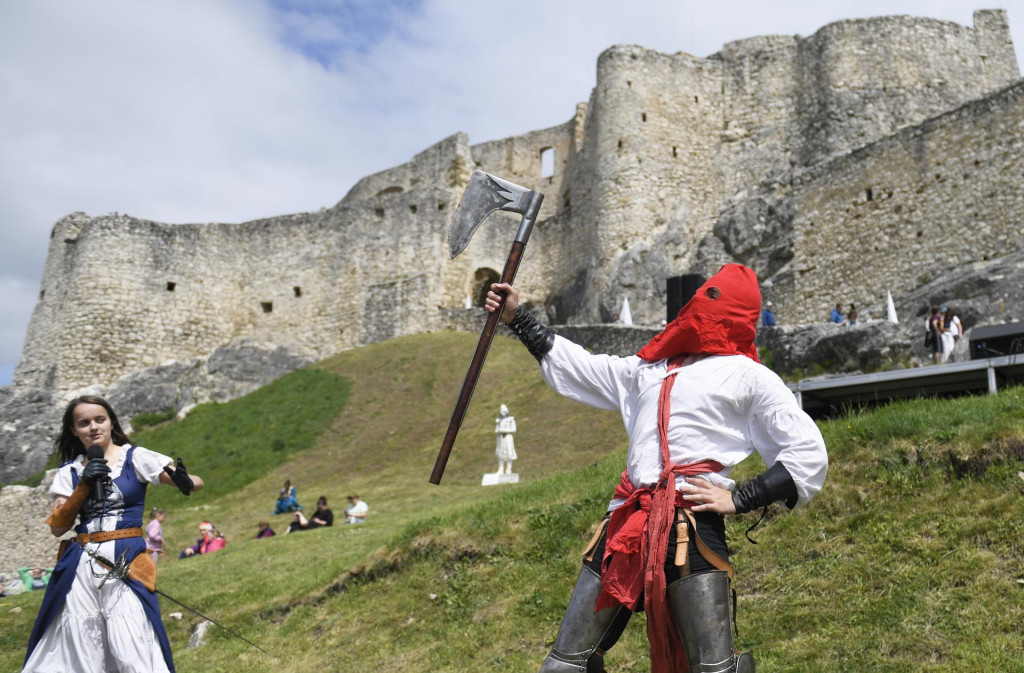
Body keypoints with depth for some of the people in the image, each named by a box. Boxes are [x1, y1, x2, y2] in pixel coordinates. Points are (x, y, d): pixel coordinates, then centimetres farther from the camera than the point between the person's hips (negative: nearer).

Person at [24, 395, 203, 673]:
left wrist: (184, 481, -31)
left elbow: (197, 483, -7)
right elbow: (57, 527, 4)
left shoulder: (135, 457, 0)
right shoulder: (70, 471, 10)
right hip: (81, 566, 4)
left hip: (127, 561, -4)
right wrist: (83, 486, -8)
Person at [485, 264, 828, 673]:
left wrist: (738, 499, -6)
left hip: (693, 529, -5)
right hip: (626, 525, 5)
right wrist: (516, 318, 32)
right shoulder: (648, 369, 23)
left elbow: (809, 455, 2)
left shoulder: (749, 377, 7)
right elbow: (574, 365, 31)